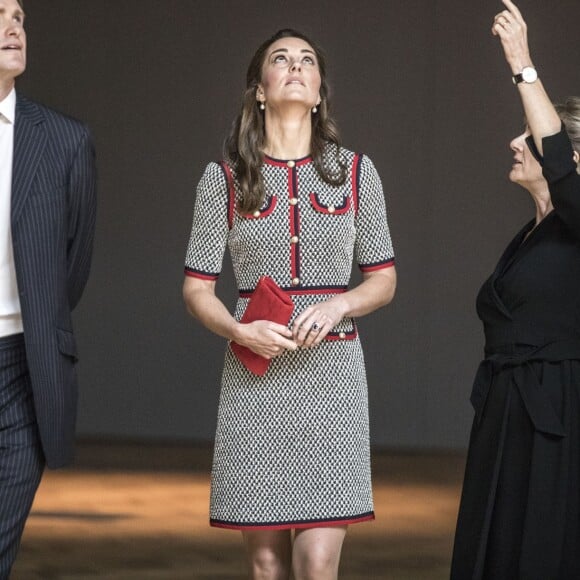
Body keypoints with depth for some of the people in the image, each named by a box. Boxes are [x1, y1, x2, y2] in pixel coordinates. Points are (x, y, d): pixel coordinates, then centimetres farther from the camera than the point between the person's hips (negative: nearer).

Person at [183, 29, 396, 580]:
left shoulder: (354, 172, 6)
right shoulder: (224, 179, 4)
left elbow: (383, 280, 11)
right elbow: (197, 288, 6)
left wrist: (338, 305, -9)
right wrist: (239, 330, -14)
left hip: (331, 372, 0)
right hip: (255, 376, 0)